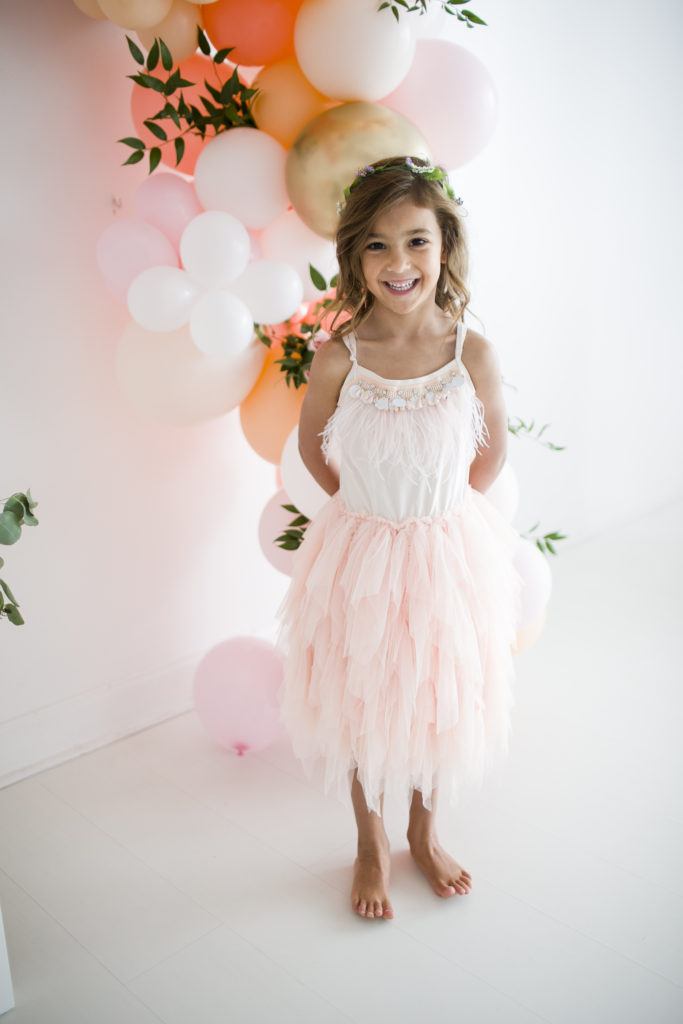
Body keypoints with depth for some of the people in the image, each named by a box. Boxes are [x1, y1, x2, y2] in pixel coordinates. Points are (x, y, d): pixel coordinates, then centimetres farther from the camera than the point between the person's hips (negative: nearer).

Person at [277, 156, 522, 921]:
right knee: (358, 704, 14)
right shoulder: (338, 357, -16)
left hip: (447, 552, 1)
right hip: (360, 553, 0)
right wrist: (369, 509, 6)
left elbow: (492, 449, 2)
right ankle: (371, 844, 42)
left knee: (438, 699, 18)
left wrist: (440, 513, 5)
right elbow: (313, 449, 1)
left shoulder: (473, 353, -14)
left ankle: (424, 833, 46)